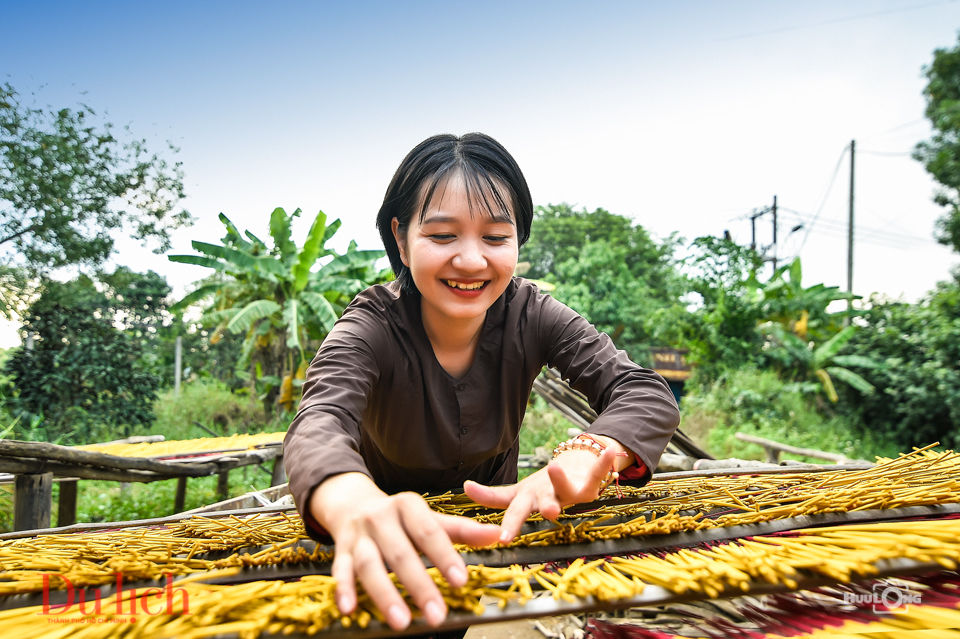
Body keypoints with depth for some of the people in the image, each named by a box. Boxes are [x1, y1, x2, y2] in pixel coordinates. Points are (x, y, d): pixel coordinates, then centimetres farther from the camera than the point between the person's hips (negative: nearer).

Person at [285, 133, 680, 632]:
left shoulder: (530, 314, -13)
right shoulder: (372, 329, -21)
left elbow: (650, 397, -19)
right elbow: (320, 424, -39)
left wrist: (584, 461, -42)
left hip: (498, 530, 1)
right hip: (391, 558, -1)